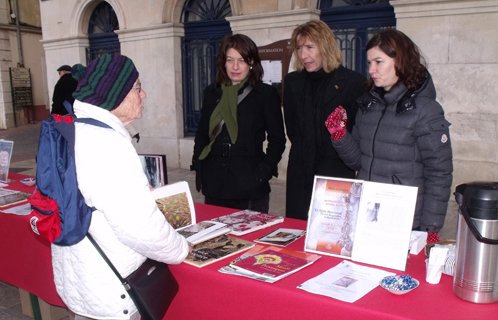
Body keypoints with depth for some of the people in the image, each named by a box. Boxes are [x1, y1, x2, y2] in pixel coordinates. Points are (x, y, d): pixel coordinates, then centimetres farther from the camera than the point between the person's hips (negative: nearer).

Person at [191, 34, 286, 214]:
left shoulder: (266, 94, -1)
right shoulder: (211, 92, 10)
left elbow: (277, 139, 0)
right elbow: (202, 133, 16)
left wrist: (264, 171, -10)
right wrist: (198, 164, 4)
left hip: (249, 186, -3)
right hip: (214, 184, 4)